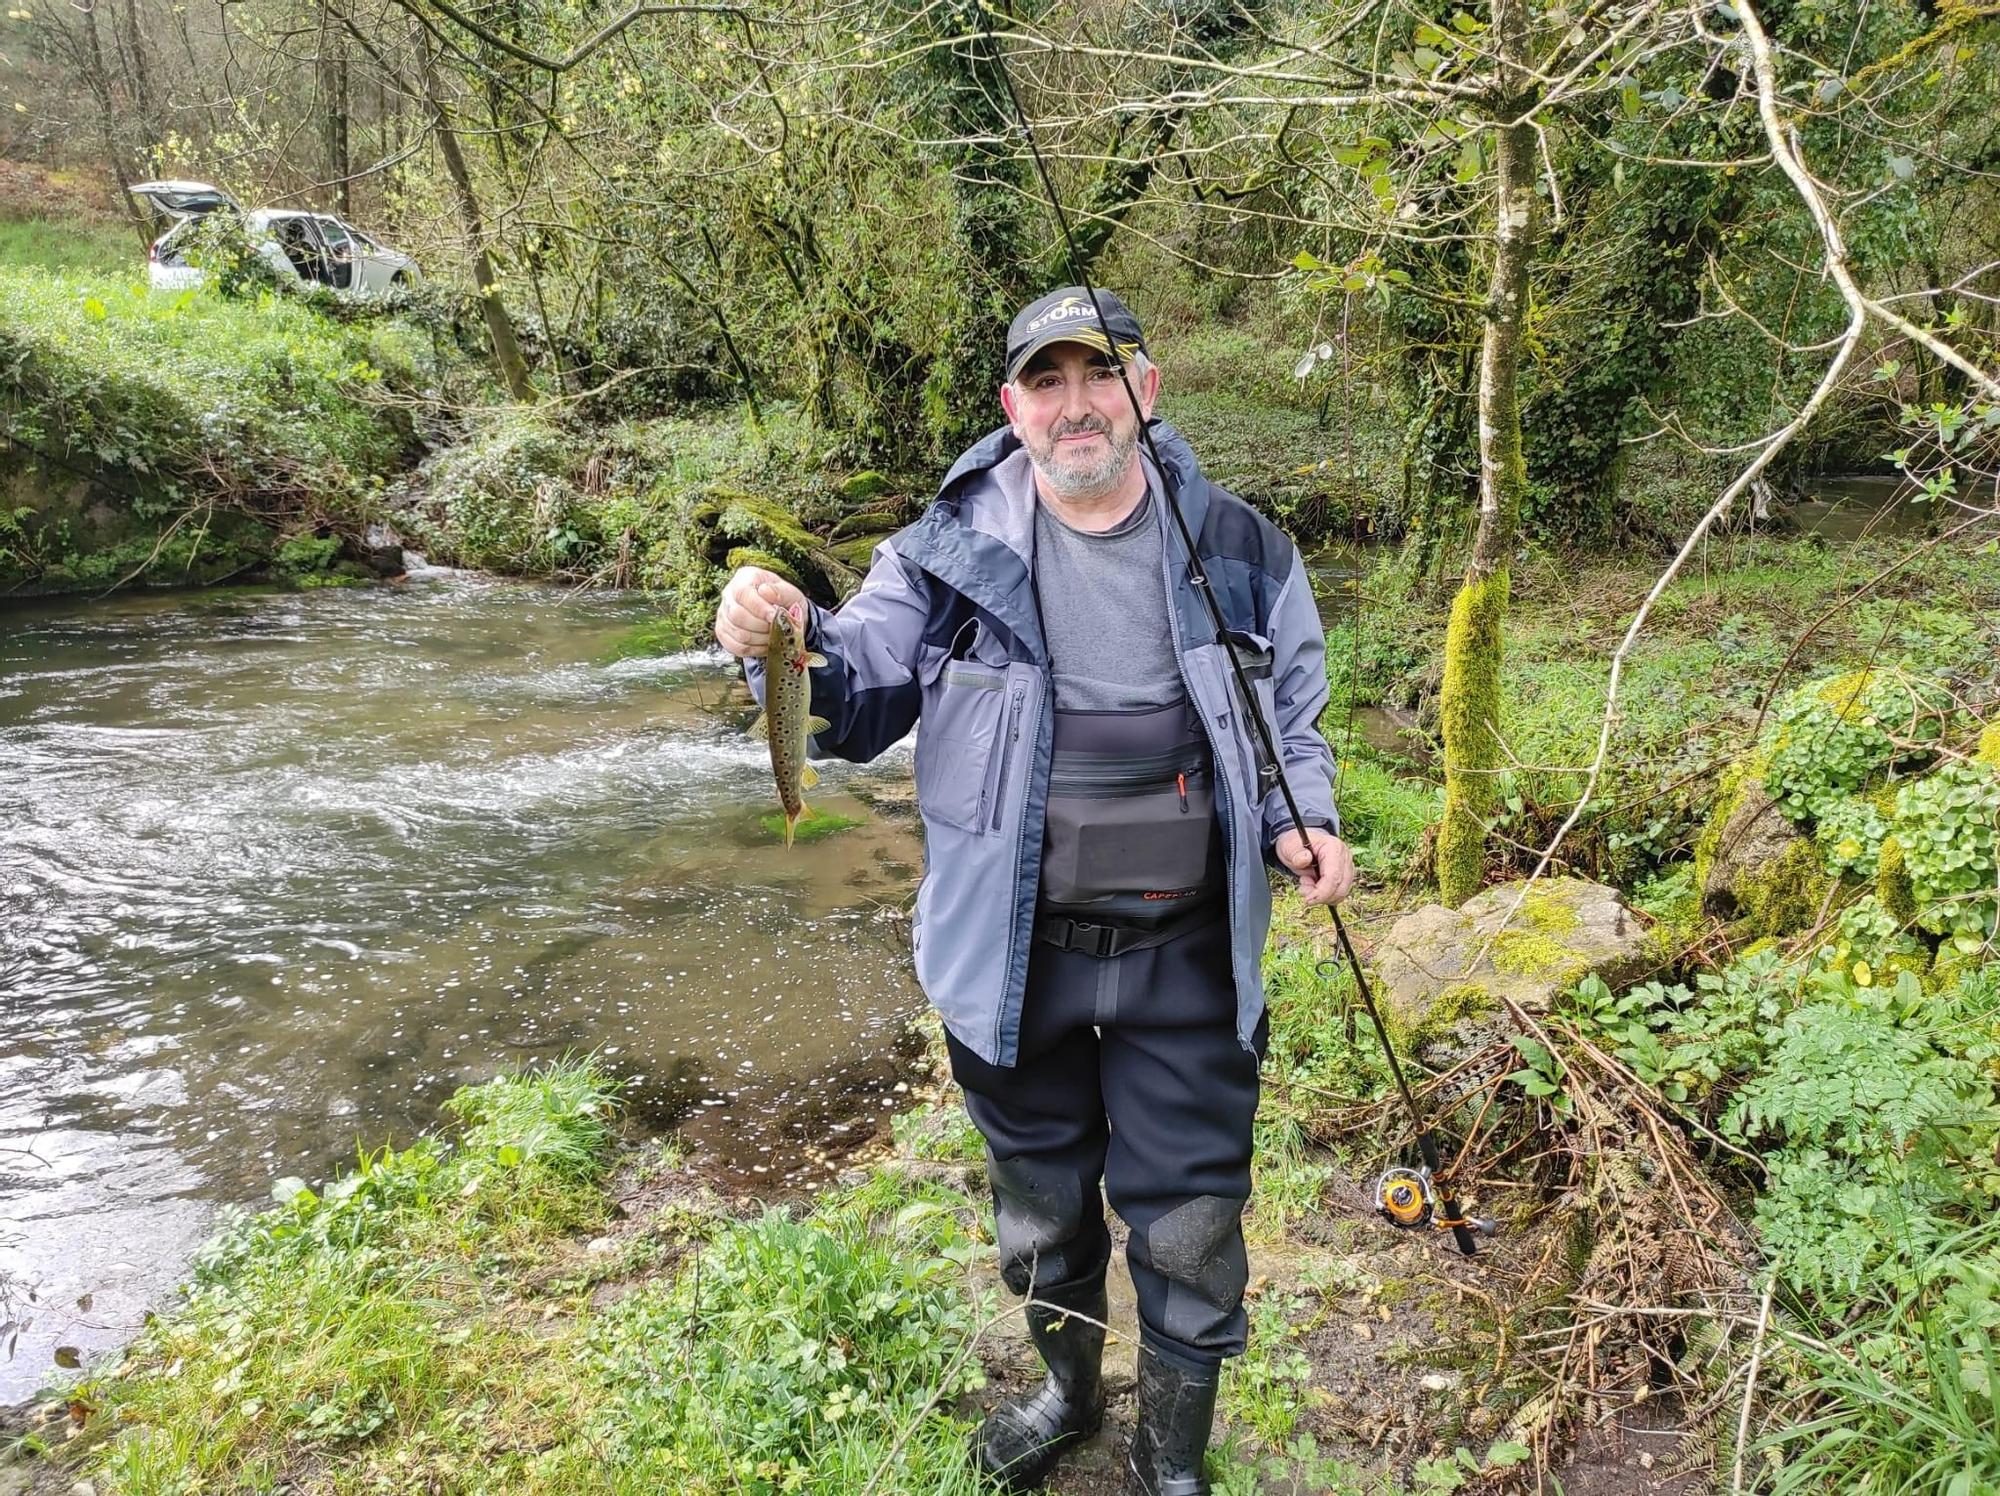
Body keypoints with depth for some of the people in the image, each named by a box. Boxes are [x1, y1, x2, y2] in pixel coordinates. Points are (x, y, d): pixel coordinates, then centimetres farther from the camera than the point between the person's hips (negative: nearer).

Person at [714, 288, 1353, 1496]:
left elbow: (1292, 720, 11)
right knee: (1040, 1206, 22)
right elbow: (858, 704, -4)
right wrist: (784, 645, -26)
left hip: (1184, 958, 0)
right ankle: (1069, 1392, 52)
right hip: (1013, 955, 1)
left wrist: (1301, 820, -8)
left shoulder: (1236, 549, -2)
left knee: (1190, 1228, 11)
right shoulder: (951, 549, -6)